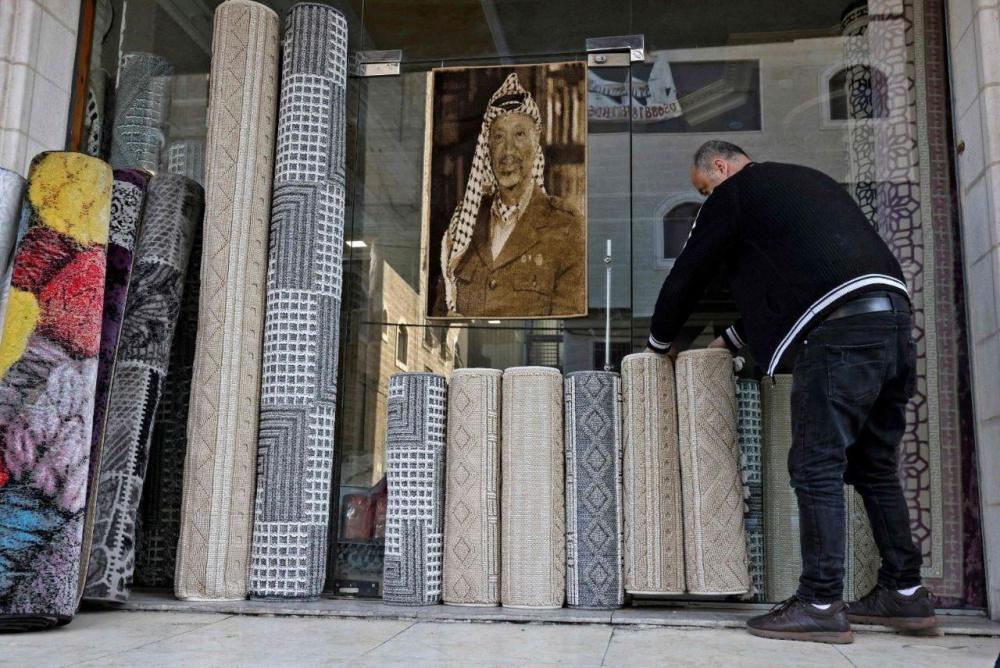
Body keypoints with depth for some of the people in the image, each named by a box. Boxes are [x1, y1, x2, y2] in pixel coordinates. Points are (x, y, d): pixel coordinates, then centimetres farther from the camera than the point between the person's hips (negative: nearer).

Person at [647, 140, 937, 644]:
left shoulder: (736, 191, 8)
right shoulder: (804, 181, 32)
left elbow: (689, 272, 10)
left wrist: (659, 341, 26)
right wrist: (732, 339, 39)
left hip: (837, 328, -8)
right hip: (892, 316, 9)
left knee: (817, 468, -5)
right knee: (874, 466, 14)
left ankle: (821, 605, -4)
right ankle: (904, 593, 18)